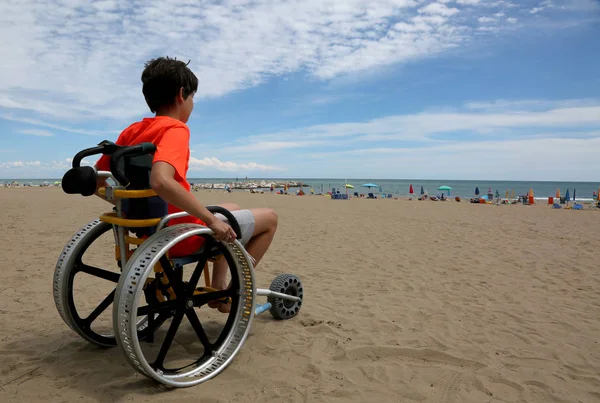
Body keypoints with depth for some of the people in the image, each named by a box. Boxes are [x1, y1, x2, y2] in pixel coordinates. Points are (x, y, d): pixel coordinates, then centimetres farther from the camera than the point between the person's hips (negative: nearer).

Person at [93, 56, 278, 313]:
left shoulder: (130, 132, 5)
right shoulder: (175, 129, -18)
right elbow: (161, 181, -36)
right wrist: (211, 220, -29)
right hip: (181, 235, -8)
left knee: (230, 210, 30)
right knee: (269, 218, 6)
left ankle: (217, 287, 30)